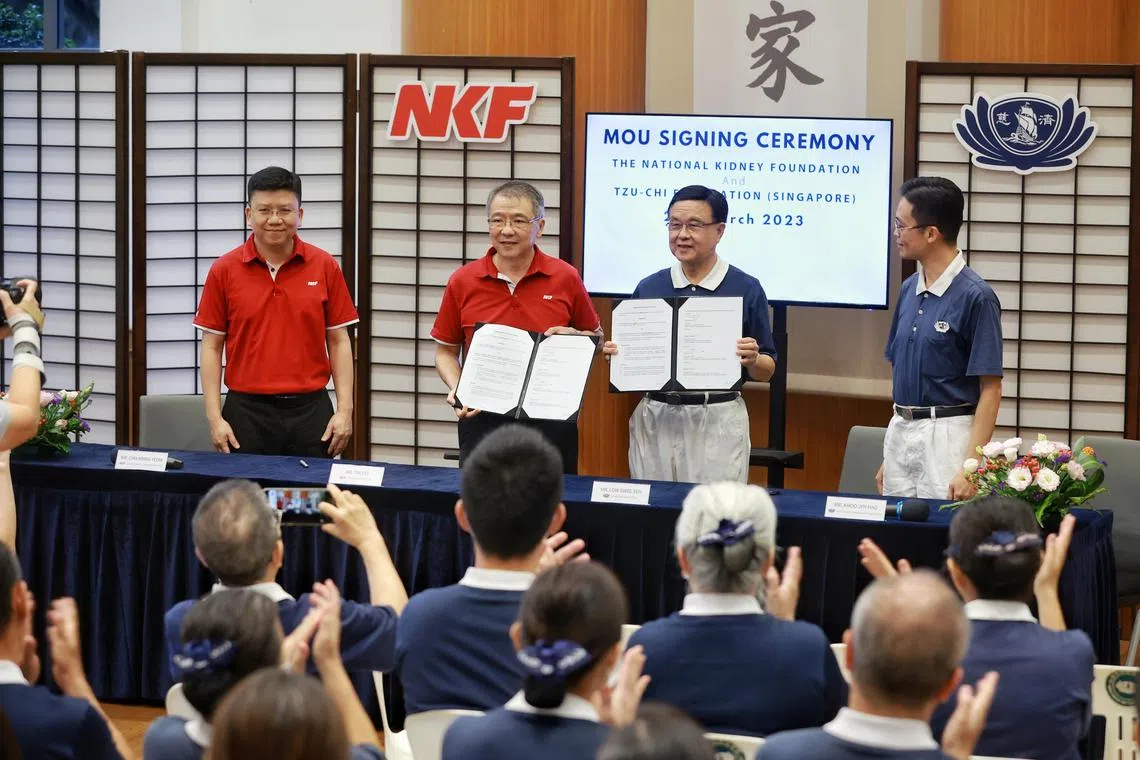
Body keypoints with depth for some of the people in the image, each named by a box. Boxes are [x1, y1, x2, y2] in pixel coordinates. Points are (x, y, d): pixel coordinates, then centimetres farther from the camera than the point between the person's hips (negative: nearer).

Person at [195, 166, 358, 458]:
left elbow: (339, 341, 5)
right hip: (247, 411, -1)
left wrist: (344, 411, -2)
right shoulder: (223, 271, 1)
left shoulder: (325, 266, 3)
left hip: (310, 411, 1)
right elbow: (212, 347, 3)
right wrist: (215, 417, -4)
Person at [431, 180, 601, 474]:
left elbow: (595, 337, 13)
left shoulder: (566, 278, 1)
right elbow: (446, 351, 10)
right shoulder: (462, 281, 2)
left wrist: (573, 337, -8)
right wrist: (456, 389, -8)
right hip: (481, 417, 0)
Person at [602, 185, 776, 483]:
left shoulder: (746, 289, 0)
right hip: (654, 421, 3)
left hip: (718, 422, -3)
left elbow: (766, 372, 4)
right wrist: (616, 355, -6)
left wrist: (752, 360, -16)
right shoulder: (648, 288, 7)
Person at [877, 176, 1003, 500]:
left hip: (947, 434, -7)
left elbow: (990, 390, -13)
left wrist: (971, 467, -19)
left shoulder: (975, 296, -12)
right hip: (900, 433, 7)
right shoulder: (909, 290, 11)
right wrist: (888, 457, 17)